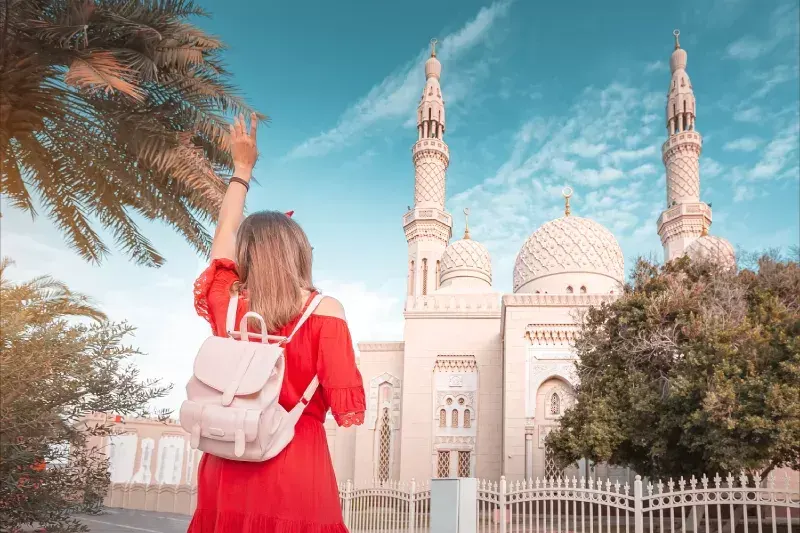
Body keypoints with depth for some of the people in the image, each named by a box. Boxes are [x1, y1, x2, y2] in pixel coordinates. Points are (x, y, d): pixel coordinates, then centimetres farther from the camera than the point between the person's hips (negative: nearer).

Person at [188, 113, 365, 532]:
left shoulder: (226, 305, 0)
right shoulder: (323, 309, -9)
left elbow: (224, 236, 17)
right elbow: (347, 407, -11)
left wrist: (242, 170, 28)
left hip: (228, 474, 3)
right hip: (297, 476, -3)